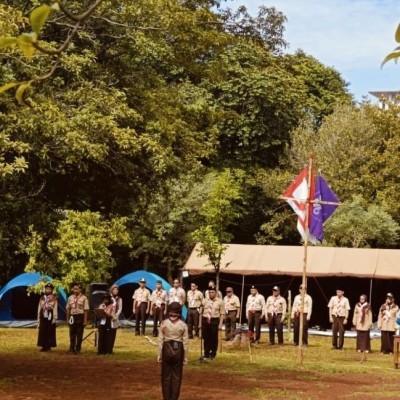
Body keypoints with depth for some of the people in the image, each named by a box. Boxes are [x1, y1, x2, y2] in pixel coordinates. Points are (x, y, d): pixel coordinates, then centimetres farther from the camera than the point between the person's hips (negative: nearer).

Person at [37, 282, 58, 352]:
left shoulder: (54, 299, -2)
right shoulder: (42, 298, 11)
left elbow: (55, 309, -6)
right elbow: (39, 309, 13)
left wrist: (54, 318, -12)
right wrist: (38, 318, 10)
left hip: (50, 317, -4)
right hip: (43, 317, 4)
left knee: (50, 332, 1)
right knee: (42, 332, 4)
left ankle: (49, 346, 7)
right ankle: (44, 346, 11)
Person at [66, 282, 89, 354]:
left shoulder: (84, 298, -7)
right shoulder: (70, 298, 6)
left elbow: (86, 310, -8)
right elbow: (68, 309, 11)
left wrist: (85, 320, -11)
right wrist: (67, 318, 8)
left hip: (80, 316, -4)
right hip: (72, 316, 4)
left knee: (79, 333, 4)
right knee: (72, 333, 8)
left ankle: (78, 349, 12)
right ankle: (72, 348, 16)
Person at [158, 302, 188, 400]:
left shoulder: (164, 323, -6)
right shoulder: (183, 325, -5)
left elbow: (160, 340, -4)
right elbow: (185, 342, -3)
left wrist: (159, 354, 4)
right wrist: (185, 357, 5)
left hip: (167, 349, 0)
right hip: (178, 350, 0)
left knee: (166, 376, 12)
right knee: (177, 377, 10)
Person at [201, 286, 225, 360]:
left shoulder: (220, 301, -1)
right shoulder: (204, 301, 9)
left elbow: (222, 314, -4)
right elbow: (201, 312, 11)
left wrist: (220, 324, -11)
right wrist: (200, 323, 6)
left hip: (215, 321, -2)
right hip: (205, 321, 2)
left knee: (214, 339, 6)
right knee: (206, 338, 7)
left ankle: (213, 354, 20)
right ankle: (206, 354, 19)